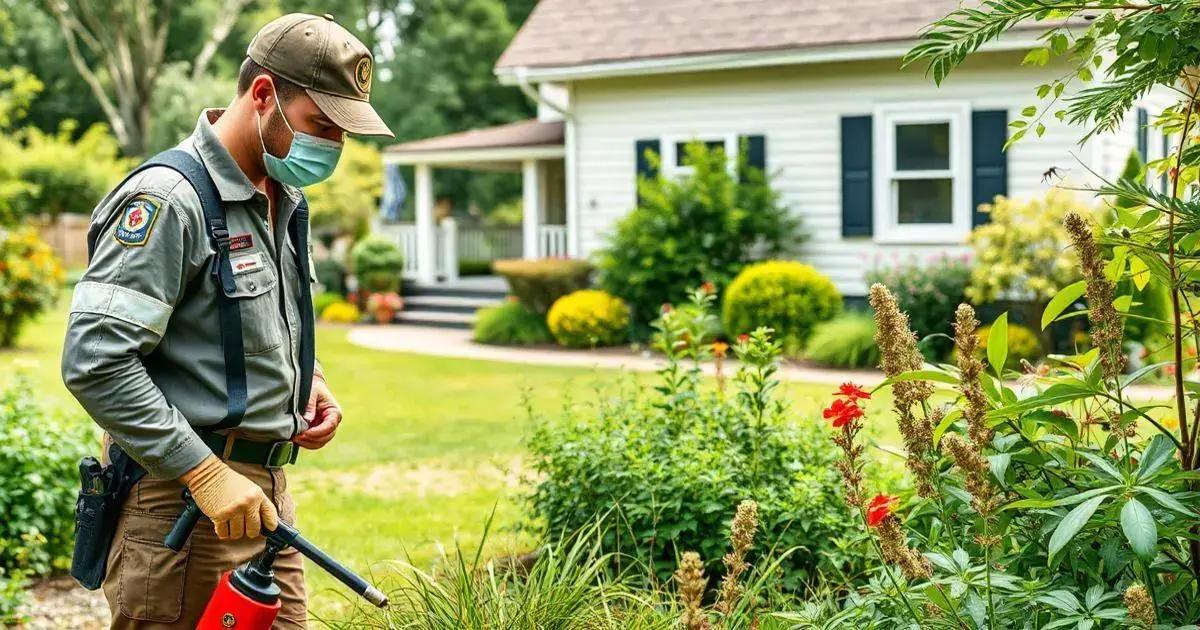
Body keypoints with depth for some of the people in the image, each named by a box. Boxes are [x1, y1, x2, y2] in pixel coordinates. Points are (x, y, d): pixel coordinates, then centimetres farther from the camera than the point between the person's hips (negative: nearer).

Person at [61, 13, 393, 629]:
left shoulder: (286, 201, 14)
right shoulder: (170, 197, -15)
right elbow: (94, 361, -22)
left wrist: (312, 382, 9)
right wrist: (204, 472, -23)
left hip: (264, 491, 9)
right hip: (179, 497, -8)